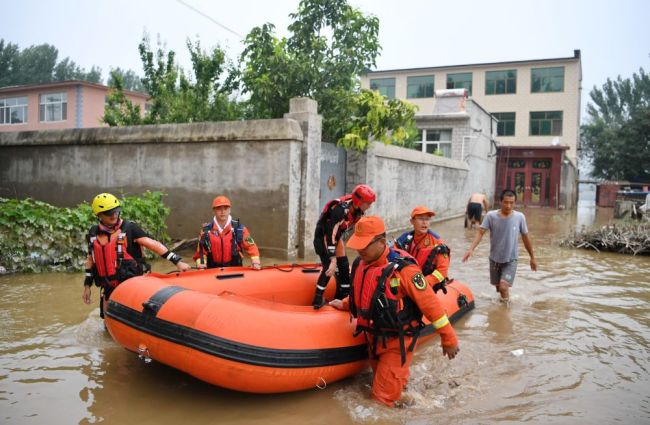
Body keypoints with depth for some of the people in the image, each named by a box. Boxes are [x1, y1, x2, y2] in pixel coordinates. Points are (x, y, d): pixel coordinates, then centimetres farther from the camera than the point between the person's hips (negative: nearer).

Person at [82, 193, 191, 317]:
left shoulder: (129, 228, -10)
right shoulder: (93, 233, 4)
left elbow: (153, 244, -16)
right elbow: (91, 259, 16)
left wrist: (177, 261, -24)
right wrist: (87, 285, 14)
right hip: (109, 289, 4)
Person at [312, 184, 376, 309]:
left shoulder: (357, 210, -9)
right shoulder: (341, 209, -34)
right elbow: (331, 235, -37)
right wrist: (333, 260, -39)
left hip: (336, 236, 8)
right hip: (323, 236, -8)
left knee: (344, 266, 7)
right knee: (330, 267, -20)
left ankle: (342, 298, 18)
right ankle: (318, 298, -11)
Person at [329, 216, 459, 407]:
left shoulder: (402, 268, -27)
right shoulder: (360, 264, -3)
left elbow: (430, 304, -21)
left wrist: (449, 338, -16)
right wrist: (344, 305, 15)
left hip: (397, 342, -7)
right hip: (374, 339, 7)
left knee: (383, 399, -3)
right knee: (380, 385, 27)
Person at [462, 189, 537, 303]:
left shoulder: (520, 217, -11)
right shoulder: (491, 216, -14)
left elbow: (525, 238, 1)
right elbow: (480, 232, -19)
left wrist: (532, 257, 9)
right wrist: (471, 249, -35)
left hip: (511, 260, -2)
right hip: (495, 258, 2)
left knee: (503, 287, -18)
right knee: (498, 287, 18)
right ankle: (505, 297, 49)